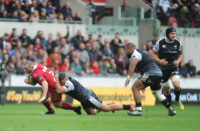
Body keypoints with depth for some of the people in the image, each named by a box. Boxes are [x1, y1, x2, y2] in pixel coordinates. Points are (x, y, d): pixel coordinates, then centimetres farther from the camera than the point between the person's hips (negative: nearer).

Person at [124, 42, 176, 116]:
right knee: (157, 94, 27)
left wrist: (128, 76, -38)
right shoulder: (142, 53, 28)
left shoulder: (135, 54, -4)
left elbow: (133, 63, -27)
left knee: (135, 87, -10)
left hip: (151, 73, -10)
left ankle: (138, 109, -17)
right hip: (158, 73, 10)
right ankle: (171, 110, 34)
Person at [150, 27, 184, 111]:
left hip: (174, 68, 0)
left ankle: (177, 100, 10)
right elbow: (153, 53, 0)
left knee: (177, 85, -21)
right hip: (163, 69, 0)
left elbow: (181, 53, 15)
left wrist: (178, 61, -4)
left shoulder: (178, 43, -2)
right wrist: (159, 61, -16)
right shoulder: (160, 43, -8)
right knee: (166, 89, 5)